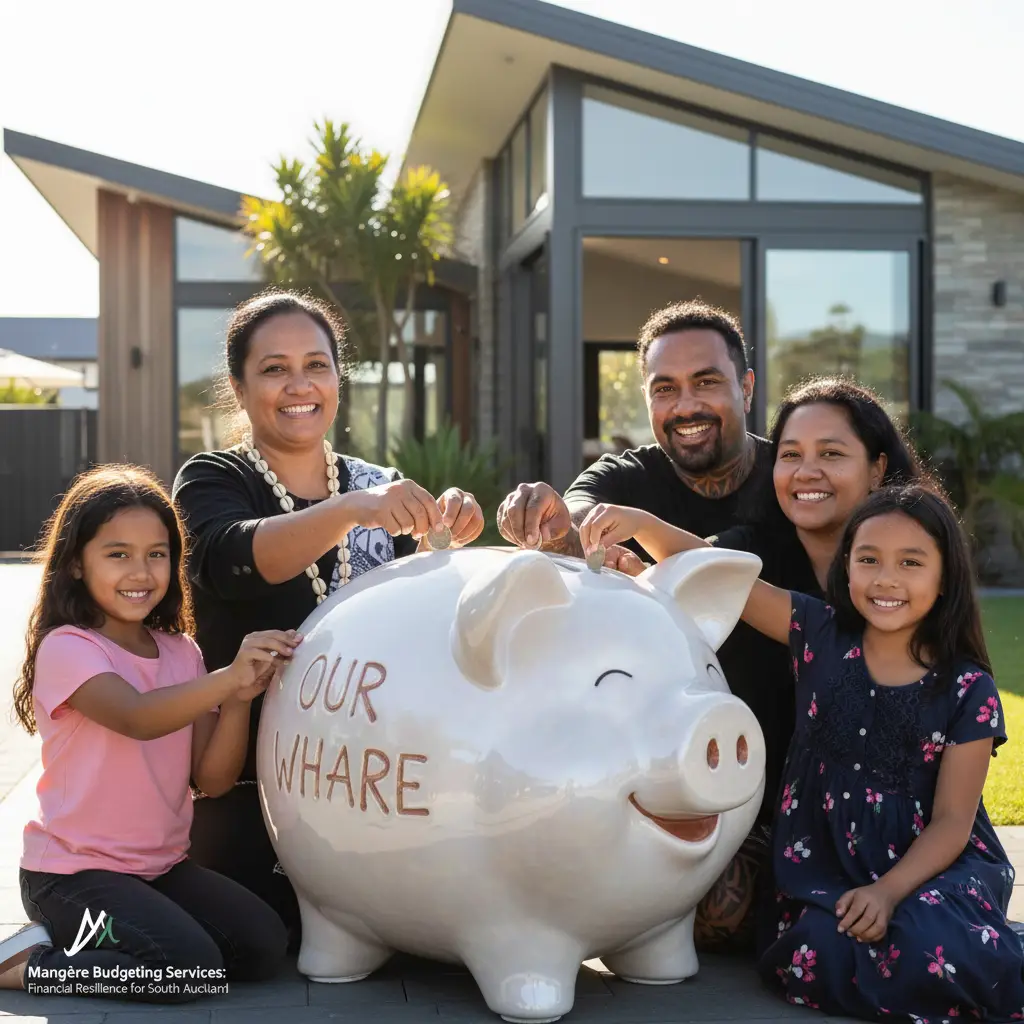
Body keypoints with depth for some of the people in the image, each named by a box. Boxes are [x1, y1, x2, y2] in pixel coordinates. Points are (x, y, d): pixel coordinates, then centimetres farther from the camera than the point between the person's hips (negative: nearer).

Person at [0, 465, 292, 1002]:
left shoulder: (181, 653, 7)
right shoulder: (67, 647, -12)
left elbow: (213, 777, -1)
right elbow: (136, 717, -32)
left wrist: (240, 699, -17)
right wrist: (228, 676, -43)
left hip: (163, 864, 7)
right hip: (74, 872, -7)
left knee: (263, 946, -9)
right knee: (192, 965, -24)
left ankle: (77, 945, 5)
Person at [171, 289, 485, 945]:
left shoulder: (380, 488, 10)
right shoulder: (212, 482, -2)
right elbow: (233, 561, -25)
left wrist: (443, 540, -23)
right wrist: (350, 510, -42)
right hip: (251, 786, -4)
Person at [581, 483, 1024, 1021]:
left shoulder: (967, 691, -4)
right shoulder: (820, 635, 1)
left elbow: (951, 821, -5)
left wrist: (888, 891, -20)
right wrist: (643, 523, -21)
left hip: (933, 863, -2)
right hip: (824, 863, 3)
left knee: (929, 947, -34)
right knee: (818, 955, -28)